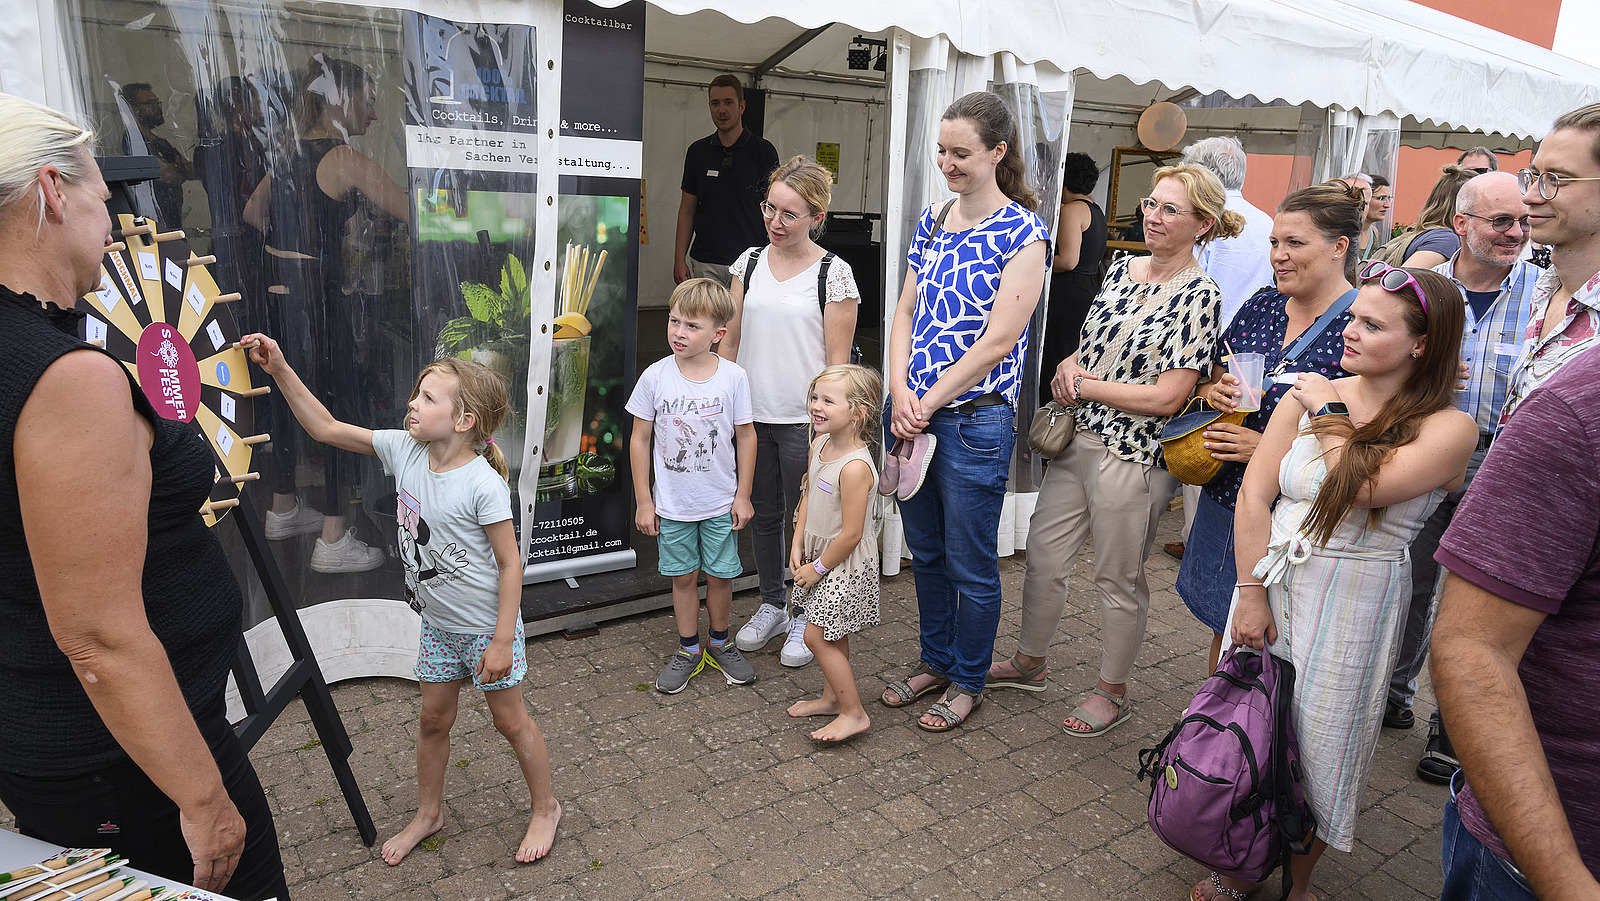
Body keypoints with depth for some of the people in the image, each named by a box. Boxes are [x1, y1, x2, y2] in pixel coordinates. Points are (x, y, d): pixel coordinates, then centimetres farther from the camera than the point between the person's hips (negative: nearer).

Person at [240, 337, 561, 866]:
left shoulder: (483, 484, -26)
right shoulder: (404, 451, -7)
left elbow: (510, 564, -22)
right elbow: (326, 428, 0)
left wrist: (502, 641, -20)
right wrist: (280, 371, -8)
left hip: (485, 625, -6)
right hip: (437, 622, 6)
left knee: (509, 719, 9)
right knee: (434, 718, 20)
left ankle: (545, 809, 31)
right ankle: (428, 814, 42)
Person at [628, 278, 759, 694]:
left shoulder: (733, 377, -10)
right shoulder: (655, 376, -10)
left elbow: (746, 436, -1)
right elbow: (640, 439, -2)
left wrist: (742, 496, 0)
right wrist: (643, 501, -2)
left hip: (721, 503, 0)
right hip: (672, 502, 0)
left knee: (720, 575, 11)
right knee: (683, 577, 12)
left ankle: (720, 642, 33)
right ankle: (688, 649, 30)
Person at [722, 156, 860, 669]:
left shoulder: (833, 274, -7)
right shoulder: (749, 262, 7)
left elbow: (837, 361, -7)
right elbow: (730, 340, 11)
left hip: (804, 420, -4)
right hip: (752, 414, 5)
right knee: (763, 514, 16)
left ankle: (804, 617, 26)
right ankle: (771, 606, 35)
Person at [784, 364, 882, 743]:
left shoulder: (855, 467, -29)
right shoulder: (819, 446, -2)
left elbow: (851, 533, -25)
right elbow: (808, 497, 11)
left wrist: (819, 567, -14)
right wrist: (798, 545, 4)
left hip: (846, 562, -8)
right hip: (819, 551, 8)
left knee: (817, 636, -4)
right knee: (831, 634, 20)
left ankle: (854, 713, 9)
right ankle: (832, 697, 38)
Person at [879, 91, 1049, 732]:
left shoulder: (1023, 233, -10)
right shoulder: (932, 219, 9)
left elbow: (998, 341, -16)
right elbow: (906, 311, 9)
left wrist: (929, 401, -13)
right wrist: (900, 391, -6)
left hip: (975, 419, -6)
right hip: (913, 411, 6)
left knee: (970, 564, 8)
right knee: (925, 551, 18)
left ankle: (968, 681, 29)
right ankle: (935, 661, 38)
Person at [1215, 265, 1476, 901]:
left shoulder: (1449, 429, -8)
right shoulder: (1310, 394, 0)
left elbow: (1364, 486, -24)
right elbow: (1254, 496, -3)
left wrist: (1329, 414, -10)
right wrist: (1252, 595, -7)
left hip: (1353, 606, -3)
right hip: (1269, 581, 3)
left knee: (1319, 747, 9)